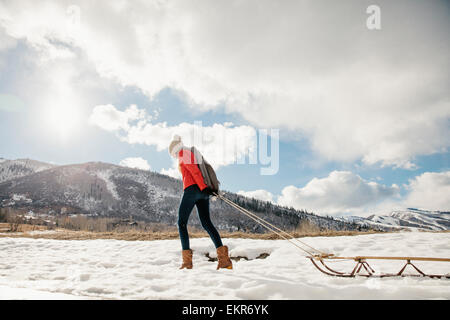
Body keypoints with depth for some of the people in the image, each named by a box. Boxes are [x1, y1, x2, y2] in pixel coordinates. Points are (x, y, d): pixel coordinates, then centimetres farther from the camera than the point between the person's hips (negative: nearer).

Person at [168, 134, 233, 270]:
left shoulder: (182, 152, 1)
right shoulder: (193, 154, 29)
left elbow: (193, 170, -12)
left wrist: (203, 187, -17)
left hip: (192, 189, -8)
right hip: (202, 192, 8)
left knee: (182, 223, 2)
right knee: (206, 223, 2)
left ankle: (187, 260, -4)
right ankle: (224, 258, -10)